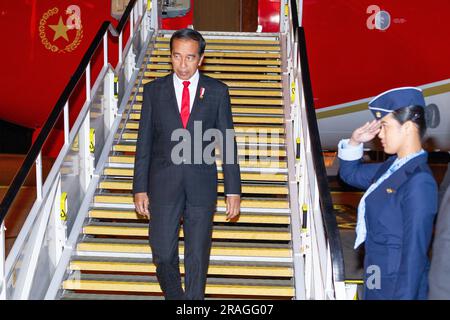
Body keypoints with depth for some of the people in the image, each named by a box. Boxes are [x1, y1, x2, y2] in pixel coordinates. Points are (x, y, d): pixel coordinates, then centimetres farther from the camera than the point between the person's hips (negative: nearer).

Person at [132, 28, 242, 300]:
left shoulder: (217, 91, 1)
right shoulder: (154, 90, 3)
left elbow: (227, 142, 2)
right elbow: (144, 142, 5)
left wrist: (233, 191, -1)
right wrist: (140, 188, 2)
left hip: (202, 185, 0)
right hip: (164, 184, 1)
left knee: (198, 257, 7)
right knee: (163, 255, 5)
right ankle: (175, 295, 31)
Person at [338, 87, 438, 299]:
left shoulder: (419, 182, -23)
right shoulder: (392, 166, 4)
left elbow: (414, 253, -24)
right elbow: (350, 173, 20)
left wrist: (404, 296, -22)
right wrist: (355, 142, 3)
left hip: (397, 286, -8)